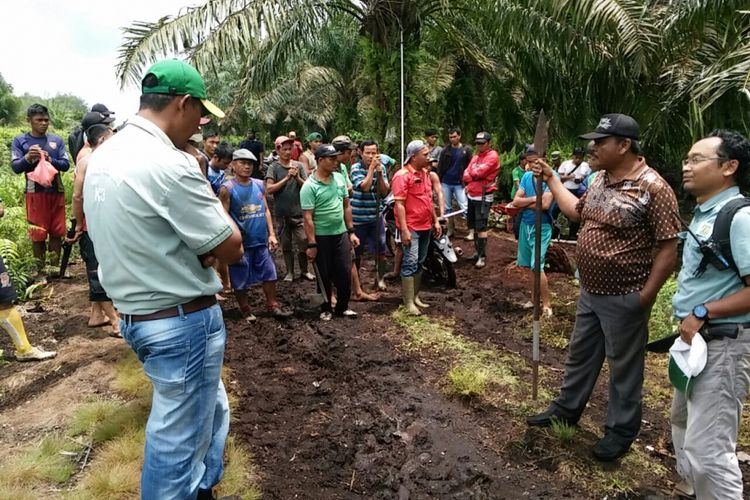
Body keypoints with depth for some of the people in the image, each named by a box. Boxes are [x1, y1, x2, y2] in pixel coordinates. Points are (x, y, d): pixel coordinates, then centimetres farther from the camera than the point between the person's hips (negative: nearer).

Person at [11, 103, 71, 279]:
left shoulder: (57, 140, 5)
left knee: (57, 231, 7)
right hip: (35, 193, -2)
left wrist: (50, 160, -19)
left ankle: (55, 266, 17)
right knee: (38, 233, 1)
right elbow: (15, 167, -6)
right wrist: (28, 158, -25)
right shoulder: (19, 140, 1)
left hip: (56, 191, 2)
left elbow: (66, 164, 0)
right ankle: (40, 271, 10)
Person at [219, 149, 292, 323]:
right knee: (240, 280, 8)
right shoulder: (227, 189, -10)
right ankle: (246, 311, 26)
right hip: (241, 243, -5)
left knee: (269, 274, 12)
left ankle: (273, 306, 27)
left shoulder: (259, 185, 6)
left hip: (261, 241, 5)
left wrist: (271, 234, 5)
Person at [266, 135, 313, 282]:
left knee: (303, 243, -2)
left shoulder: (299, 165, 3)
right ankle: (289, 272, 22)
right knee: (286, 245, 10)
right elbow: (269, 189, -12)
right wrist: (286, 178, -18)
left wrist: (297, 178, -14)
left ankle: (304, 271, 15)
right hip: (282, 213, 0)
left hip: (298, 212, 1)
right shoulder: (274, 167, -3)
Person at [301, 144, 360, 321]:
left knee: (345, 273, 7)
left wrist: (351, 232, 8)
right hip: (321, 237, -4)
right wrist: (311, 244, -16)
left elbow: (346, 206, 10)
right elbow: (308, 218, -15)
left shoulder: (340, 178, 3)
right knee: (325, 275, 9)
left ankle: (342, 307, 25)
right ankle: (326, 308, 27)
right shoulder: (309, 186, -14)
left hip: (341, 234, 5)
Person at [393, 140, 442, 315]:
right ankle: (408, 303, -3)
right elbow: (399, 204, -18)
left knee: (420, 263, 14)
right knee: (410, 263, -8)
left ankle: (415, 297, 25)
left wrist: (435, 221, 16)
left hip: (425, 226, 8)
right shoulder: (402, 175, -13)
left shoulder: (425, 173, 12)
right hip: (411, 228, -8)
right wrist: (404, 230, -22)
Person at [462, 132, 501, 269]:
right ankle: (477, 251, 25)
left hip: (483, 196, -8)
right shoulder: (476, 156, 17)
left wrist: (471, 173, -1)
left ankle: (482, 256, -7)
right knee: (473, 226, 13)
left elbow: (479, 172, -21)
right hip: (471, 195, 8)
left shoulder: (492, 156, -10)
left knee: (481, 227, -11)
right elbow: (466, 174, 9)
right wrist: (469, 184, -11)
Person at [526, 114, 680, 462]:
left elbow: (668, 248, -19)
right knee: (579, 355, 21)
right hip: (590, 292, 8)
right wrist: (550, 178, 16)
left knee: (623, 367, 11)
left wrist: (645, 297, -18)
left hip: (623, 298, -8)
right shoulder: (601, 179, 5)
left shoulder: (652, 188, -20)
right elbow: (577, 212, 21)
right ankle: (566, 409, 40)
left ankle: (621, 431, 29)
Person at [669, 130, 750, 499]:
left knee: (707, 450, -7)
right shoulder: (703, 214, 10)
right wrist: (690, 319, 10)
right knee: (684, 427, 26)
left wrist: (702, 313, -23)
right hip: (695, 339, 10)